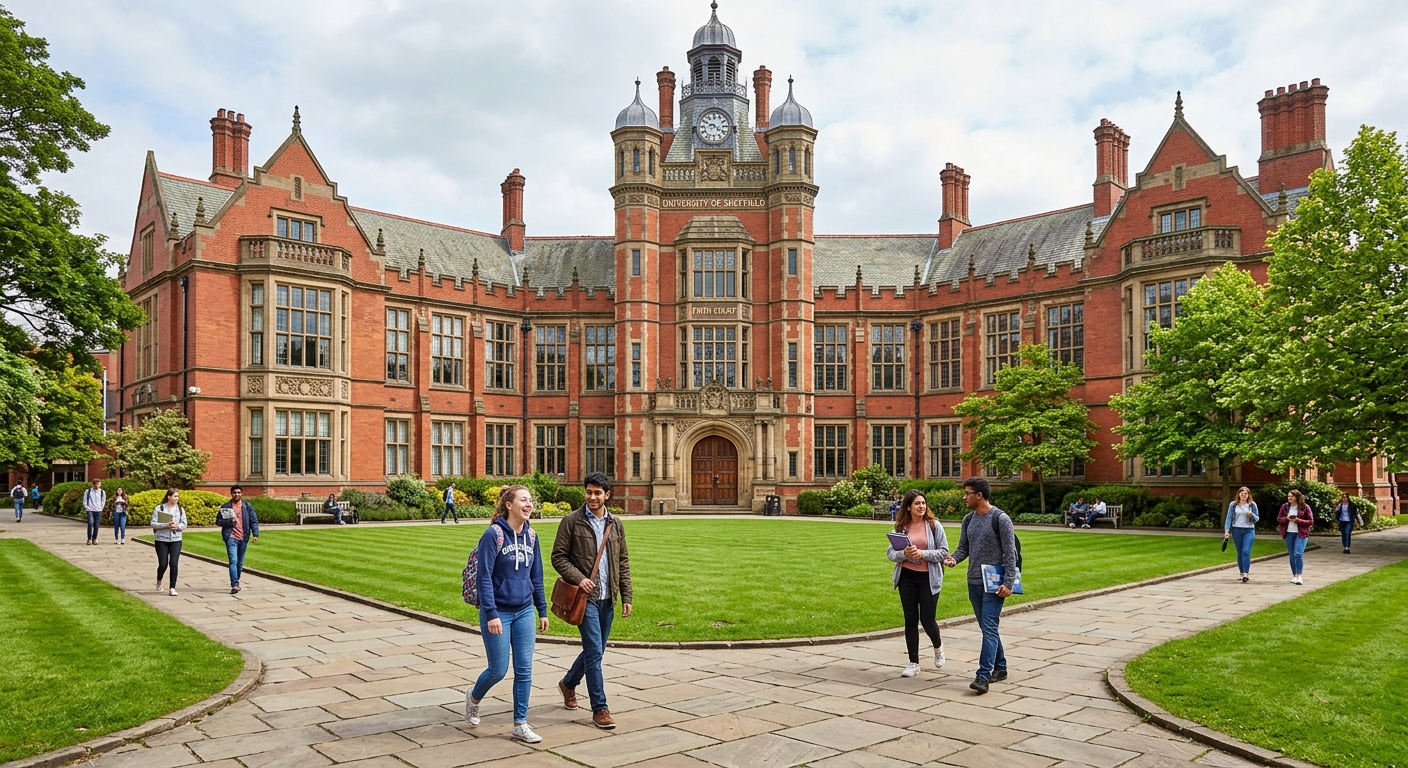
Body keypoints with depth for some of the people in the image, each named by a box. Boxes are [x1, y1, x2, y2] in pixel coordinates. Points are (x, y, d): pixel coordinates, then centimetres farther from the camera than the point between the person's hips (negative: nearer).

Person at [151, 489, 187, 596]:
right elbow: (153, 523, -6)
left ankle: (173, 588, 1)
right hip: (161, 540, -2)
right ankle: (159, 582, 31)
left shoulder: (180, 509, 7)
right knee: (163, 564, 0)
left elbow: (184, 525, 7)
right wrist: (165, 525, -20)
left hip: (176, 540, 2)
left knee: (173, 564, -5)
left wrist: (177, 526, -14)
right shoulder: (159, 508, -2)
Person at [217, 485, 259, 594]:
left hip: (243, 537, 3)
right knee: (233, 561, -14)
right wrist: (229, 521, -14)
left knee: (240, 562, 11)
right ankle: (234, 585, -17)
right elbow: (218, 521, 4)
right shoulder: (225, 507, 3)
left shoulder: (247, 506, 6)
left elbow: (254, 521, 4)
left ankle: (235, 582, 26)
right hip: (231, 537, -3)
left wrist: (255, 534, -7)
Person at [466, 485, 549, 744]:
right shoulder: (493, 534, -14)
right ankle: (473, 698, 35)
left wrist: (542, 611, 12)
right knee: (498, 669, 5)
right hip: (498, 613, -5)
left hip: (524, 612, 5)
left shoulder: (531, 535, 4)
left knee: (524, 669, 5)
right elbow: (484, 577, -16)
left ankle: (520, 724, 16)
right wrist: (491, 614, -19)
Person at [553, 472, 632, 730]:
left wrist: (626, 596, 6)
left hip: (606, 598, 5)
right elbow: (558, 557, -4)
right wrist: (578, 578, -18)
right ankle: (599, 709, -1)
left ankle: (568, 683, 40)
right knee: (594, 651, -9)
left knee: (595, 650, 15)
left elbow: (623, 562, 11)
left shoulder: (616, 524, 9)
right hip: (585, 596, -5)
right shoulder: (572, 521, -5)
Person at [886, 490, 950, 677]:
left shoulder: (934, 525, -4)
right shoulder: (901, 527, 0)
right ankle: (913, 663, 18)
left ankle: (938, 646, 35)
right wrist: (904, 553, -21)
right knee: (910, 620, 7)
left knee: (927, 620, 0)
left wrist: (923, 553, -20)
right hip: (907, 577, 2)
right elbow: (890, 553, -1)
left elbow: (943, 552, -6)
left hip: (928, 578, -2)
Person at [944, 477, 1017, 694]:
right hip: (974, 583, 7)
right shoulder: (968, 519, 9)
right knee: (987, 628, 15)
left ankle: (983, 676, -13)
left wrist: (1008, 583, -17)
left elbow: (1010, 553, -12)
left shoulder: (1000, 519, -11)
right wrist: (954, 558, -9)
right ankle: (1000, 668, 28)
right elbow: (964, 547, 14)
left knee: (989, 628, -11)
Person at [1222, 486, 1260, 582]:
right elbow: (1229, 518, 3)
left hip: (1249, 530, -1)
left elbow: (1257, 519, 8)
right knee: (1240, 552, 6)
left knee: (1246, 551, -13)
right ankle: (1242, 572, 15)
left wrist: (1252, 515, -14)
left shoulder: (1252, 504, 5)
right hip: (1236, 530, 1)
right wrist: (1226, 530, -6)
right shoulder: (1233, 504, 4)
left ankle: (1246, 573, -15)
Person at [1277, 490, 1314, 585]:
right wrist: (1286, 518, -11)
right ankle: (1294, 575, 18)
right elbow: (1279, 518, 9)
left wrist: (1298, 520, -17)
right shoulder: (1285, 506, 7)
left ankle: (1299, 576, -15)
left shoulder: (1305, 507, -3)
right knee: (1292, 556, 9)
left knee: (1298, 554, -16)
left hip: (1301, 534, -4)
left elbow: (1311, 521, -2)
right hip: (1288, 533, 4)